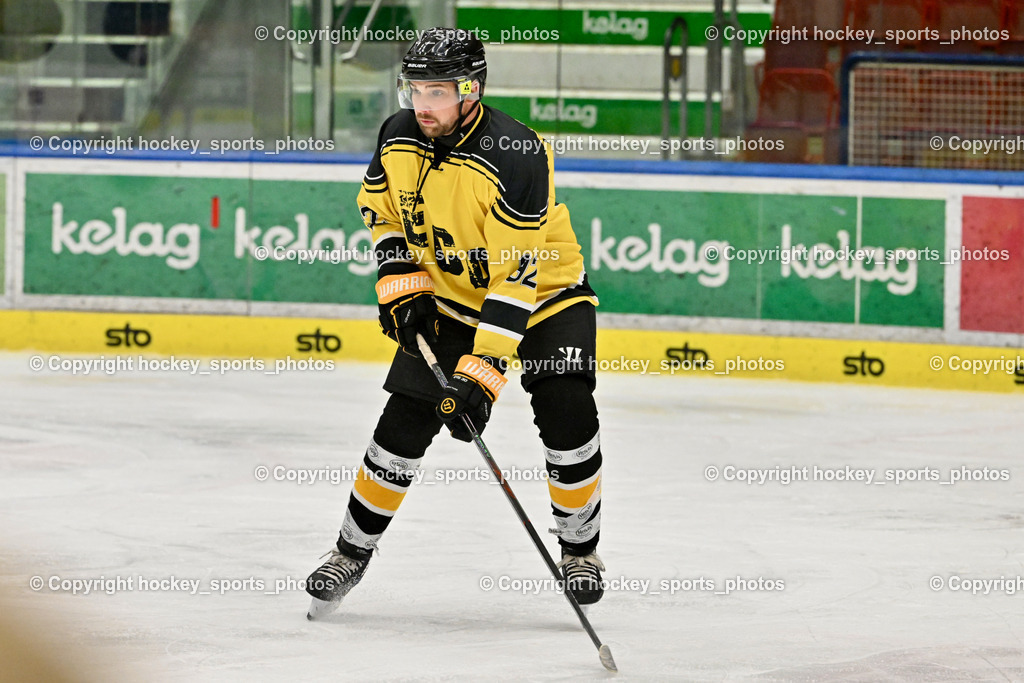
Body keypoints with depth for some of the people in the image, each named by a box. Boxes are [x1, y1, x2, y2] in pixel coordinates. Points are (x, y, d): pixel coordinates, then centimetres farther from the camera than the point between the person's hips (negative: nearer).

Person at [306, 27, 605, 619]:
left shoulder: (516, 158, -32)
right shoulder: (398, 138, -12)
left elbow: (516, 276, -33)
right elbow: (380, 206, 10)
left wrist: (484, 370, -37)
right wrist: (399, 280, -5)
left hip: (543, 295, -4)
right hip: (448, 299, 4)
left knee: (566, 413, -21)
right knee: (404, 424, -4)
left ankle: (581, 548, 1)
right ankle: (352, 552, 12)